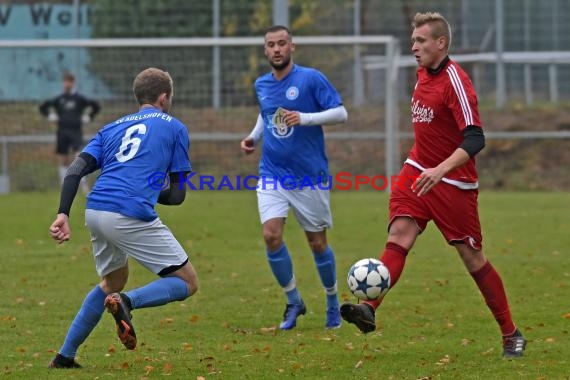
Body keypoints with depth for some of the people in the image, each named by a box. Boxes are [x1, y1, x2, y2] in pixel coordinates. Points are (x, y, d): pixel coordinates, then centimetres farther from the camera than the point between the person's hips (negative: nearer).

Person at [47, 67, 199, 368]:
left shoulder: (112, 128, 24)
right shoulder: (174, 128, 12)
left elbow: (75, 171, 8)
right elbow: (177, 195, 10)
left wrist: (63, 214, -1)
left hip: (94, 212, 6)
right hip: (132, 216, -6)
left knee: (113, 281, 31)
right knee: (187, 283, 4)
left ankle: (65, 356, 26)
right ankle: (127, 302, -23)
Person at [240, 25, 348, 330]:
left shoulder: (311, 79, -9)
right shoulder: (261, 85, 7)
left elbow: (341, 113, -12)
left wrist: (304, 118, -25)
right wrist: (254, 136, 8)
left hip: (310, 176, -3)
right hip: (272, 175, 3)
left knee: (317, 242, 5)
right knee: (271, 235, -14)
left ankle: (333, 303, 27)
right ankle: (293, 301, 4)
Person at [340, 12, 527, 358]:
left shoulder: (455, 81, -19)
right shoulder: (423, 74, 7)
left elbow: (475, 139, -27)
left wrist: (440, 170, -38)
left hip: (454, 183, -7)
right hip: (418, 171, 7)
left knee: (472, 257, 1)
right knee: (399, 234, -16)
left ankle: (511, 335, 14)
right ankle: (369, 309, -32)